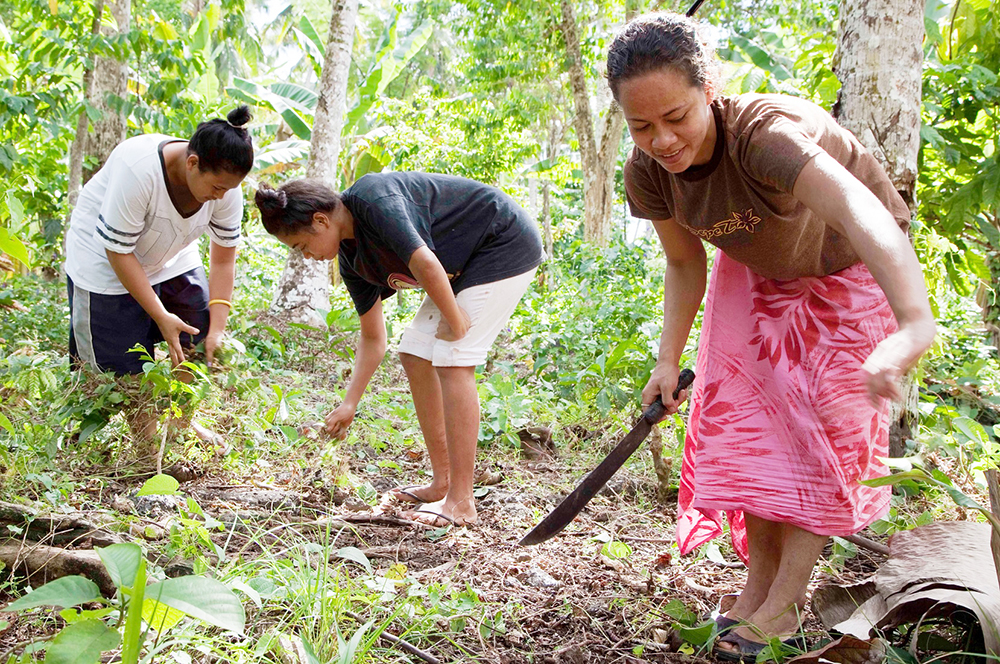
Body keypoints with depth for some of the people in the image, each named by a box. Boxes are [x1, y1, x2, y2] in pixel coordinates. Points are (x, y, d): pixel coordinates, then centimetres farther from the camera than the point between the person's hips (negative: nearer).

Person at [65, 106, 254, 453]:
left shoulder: (224, 182, -21)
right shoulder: (138, 170, -38)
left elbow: (223, 257, -11)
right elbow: (118, 251, -29)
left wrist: (217, 327, -17)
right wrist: (160, 316, -27)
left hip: (171, 259, 5)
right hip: (105, 260, -5)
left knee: (200, 340, 1)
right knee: (125, 363, -6)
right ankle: (146, 442, 12)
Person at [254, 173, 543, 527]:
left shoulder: (373, 199, -25)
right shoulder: (352, 259, 3)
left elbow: (426, 265, -33)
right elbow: (373, 339, 9)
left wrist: (455, 323, -19)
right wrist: (349, 404, 6)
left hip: (507, 244, -9)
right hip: (467, 265, 9)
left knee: (451, 359, -15)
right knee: (415, 355, 5)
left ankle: (461, 502, -12)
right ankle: (443, 484, 12)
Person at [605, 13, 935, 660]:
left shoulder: (763, 132, -43)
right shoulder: (647, 173, -23)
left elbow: (860, 210, -61)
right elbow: (686, 264, -4)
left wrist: (914, 321, -78)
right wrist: (669, 359, -11)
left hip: (849, 269, -5)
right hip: (757, 275, 5)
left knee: (826, 426, -7)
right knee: (745, 417, 0)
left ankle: (786, 603, 2)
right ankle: (760, 579, 13)